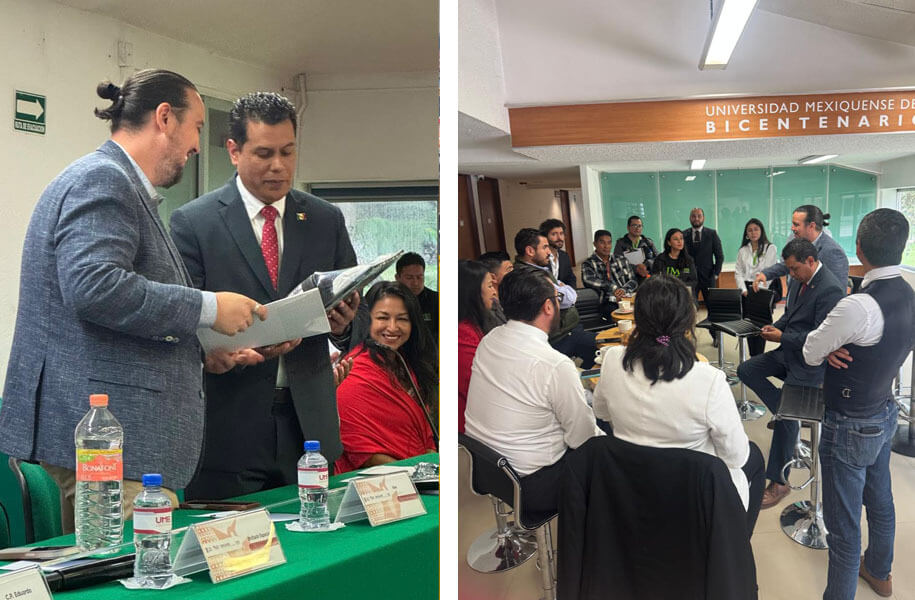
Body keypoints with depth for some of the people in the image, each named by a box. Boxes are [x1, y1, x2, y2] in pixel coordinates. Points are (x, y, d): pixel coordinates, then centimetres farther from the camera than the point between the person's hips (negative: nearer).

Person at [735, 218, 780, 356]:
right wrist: (744, 290, -6)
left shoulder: (771, 249, 2)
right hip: (747, 289, 4)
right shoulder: (743, 251, 15)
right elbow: (738, 272, 10)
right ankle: (753, 357, 2)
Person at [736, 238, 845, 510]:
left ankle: (778, 482, 0)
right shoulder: (799, 280, 3)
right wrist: (776, 327, -1)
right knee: (746, 370, 5)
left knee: (787, 419, -12)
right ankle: (785, 412, 9)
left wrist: (782, 337, -19)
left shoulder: (830, 290, -25)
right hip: (789, 351, 9)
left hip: (811, 363, -9)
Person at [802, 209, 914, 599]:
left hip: (851, 428, -9)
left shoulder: (858, 307, -31)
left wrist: (828, 350, 1)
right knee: (880, 501, 28)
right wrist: (837, 348, -10)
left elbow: (810, 354, -18)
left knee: (843, 527, 3)